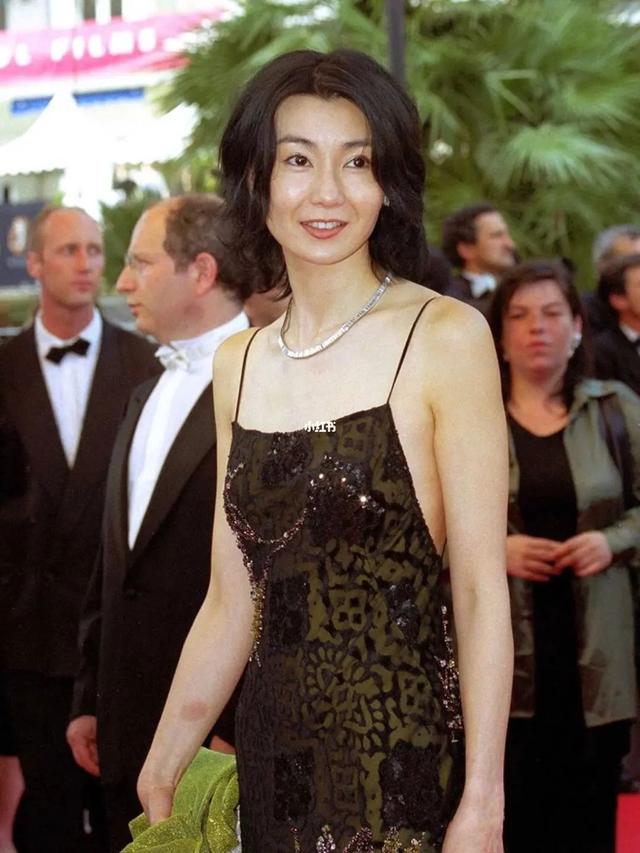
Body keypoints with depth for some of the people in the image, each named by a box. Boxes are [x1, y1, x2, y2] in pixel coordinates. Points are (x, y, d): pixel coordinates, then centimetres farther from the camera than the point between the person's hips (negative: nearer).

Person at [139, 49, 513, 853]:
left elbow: (482, 591, -11)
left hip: (407, 762, -5)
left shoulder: (444, 337, -8)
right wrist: (159, 778, 9)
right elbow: (232, 604, 11)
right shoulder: (238, 364, 8)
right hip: (275, 755, 5)